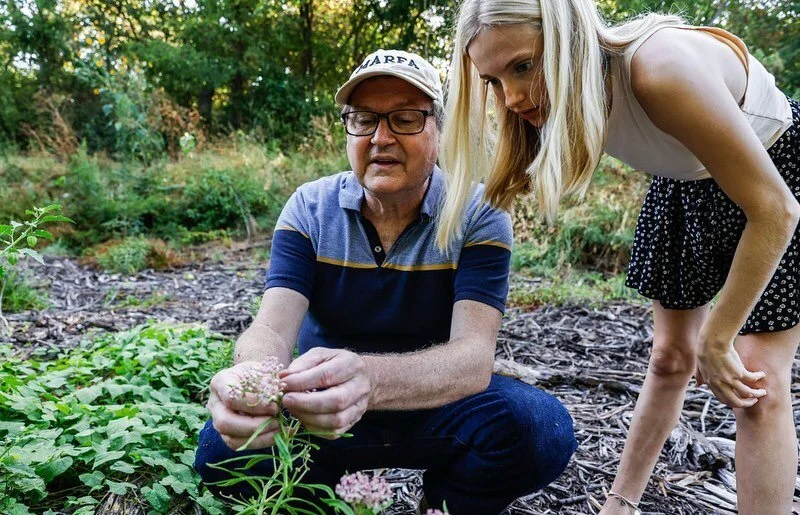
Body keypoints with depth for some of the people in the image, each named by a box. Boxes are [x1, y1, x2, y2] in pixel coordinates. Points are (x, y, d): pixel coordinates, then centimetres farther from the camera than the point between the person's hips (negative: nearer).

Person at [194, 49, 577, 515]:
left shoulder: (479, 216, -13)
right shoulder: (309, 209, -7)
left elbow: (473, 358, -26)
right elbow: (272, 327, -18)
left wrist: (369, 378, -48)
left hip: (439, 407, 0)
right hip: (323, 405, 1)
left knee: (541, 428, -28)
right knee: (223, 449, -25)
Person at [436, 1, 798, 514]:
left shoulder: (662, 70, -40)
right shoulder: (562, 94, -18)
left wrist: (716, 339, -24)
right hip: (686, 186, 6)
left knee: (758, 377, -10)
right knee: (669, 357, 10)